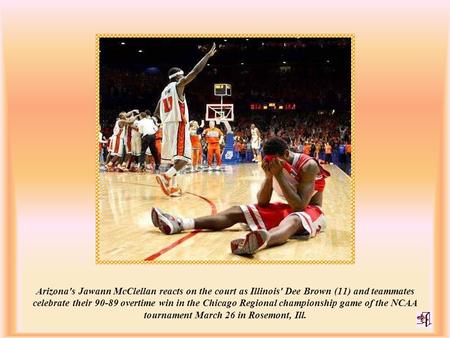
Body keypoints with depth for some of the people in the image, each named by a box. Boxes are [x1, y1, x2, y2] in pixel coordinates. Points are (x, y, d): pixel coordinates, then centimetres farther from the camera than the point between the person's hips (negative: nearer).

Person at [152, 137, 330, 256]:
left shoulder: (308, 165, -21)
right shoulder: (275, 165, -1)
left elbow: (300, 206, -29)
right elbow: (262, 202, -4)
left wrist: (280, 175, -31)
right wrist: (269, 176, -21)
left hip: (310, 211, -7)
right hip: (287, 208, 7)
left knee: (292, 221, -44)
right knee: (236, 212, -8)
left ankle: (261, 239, -81)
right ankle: (178, 224, -21)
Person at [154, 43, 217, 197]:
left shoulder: (165, 91, 19)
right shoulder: (178, 85, -4)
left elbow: (157, 112, 21)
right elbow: (195, 71, -14)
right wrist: (208, 55, -9)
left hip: (167, 125, 9)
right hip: (179, 125, -9)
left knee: (175, 157, 14)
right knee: (184, 157, -11)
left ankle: (173, 187, 12)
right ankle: (166, 176, -30)